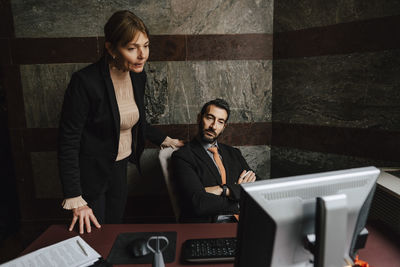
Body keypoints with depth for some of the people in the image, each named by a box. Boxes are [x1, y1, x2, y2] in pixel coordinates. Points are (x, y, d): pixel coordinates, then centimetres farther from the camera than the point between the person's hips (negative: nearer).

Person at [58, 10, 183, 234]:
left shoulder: (138, 76, -5)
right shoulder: (86, 82, -25)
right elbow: (68, 142, -22)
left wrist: (168, 141, 15)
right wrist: (75, 200, -22)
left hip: (120, 167, 6)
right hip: (91, 173, -6)